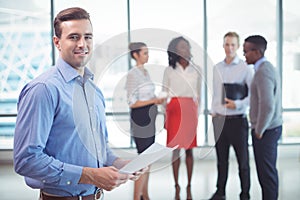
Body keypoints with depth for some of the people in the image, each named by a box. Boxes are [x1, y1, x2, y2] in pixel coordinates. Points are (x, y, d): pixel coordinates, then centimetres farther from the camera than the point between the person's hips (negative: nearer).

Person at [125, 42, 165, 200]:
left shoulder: (145, 72, 13)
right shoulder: (132, 74, -14)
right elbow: (132, 103, -18)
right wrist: (154, 100, -21)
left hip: (149, 118, 9)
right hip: (140, 118, -9)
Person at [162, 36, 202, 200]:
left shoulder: (196, 70, 7)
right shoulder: (169, 71, 3)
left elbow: (198, 94, 11)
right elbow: (164, 94, 5)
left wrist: (197, 113, 7)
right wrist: (165, 116, 2)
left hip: (190, 110, 1)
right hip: (174, 109, -1)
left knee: (189, 149, 4)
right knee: (175, 148, 0)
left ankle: (189, 186, 11)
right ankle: (176, 186, 8)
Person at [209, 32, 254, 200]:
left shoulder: (245, 68, -6)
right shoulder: (217, 68, 10)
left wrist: (238, 104, -21)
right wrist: (213, 112, 10)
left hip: (238, 119, -4)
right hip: (219, 120, 5)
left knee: (243, 160, 4)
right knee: (221, 159, 14)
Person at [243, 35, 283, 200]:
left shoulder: (263, 73, -20)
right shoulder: (267, 68, 12)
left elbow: (267, 106, -27)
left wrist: (259, 131, -15)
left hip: (265, 130, -10)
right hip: (269, 128, 10)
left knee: (266, 172, -1)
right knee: (267, 170, 15)